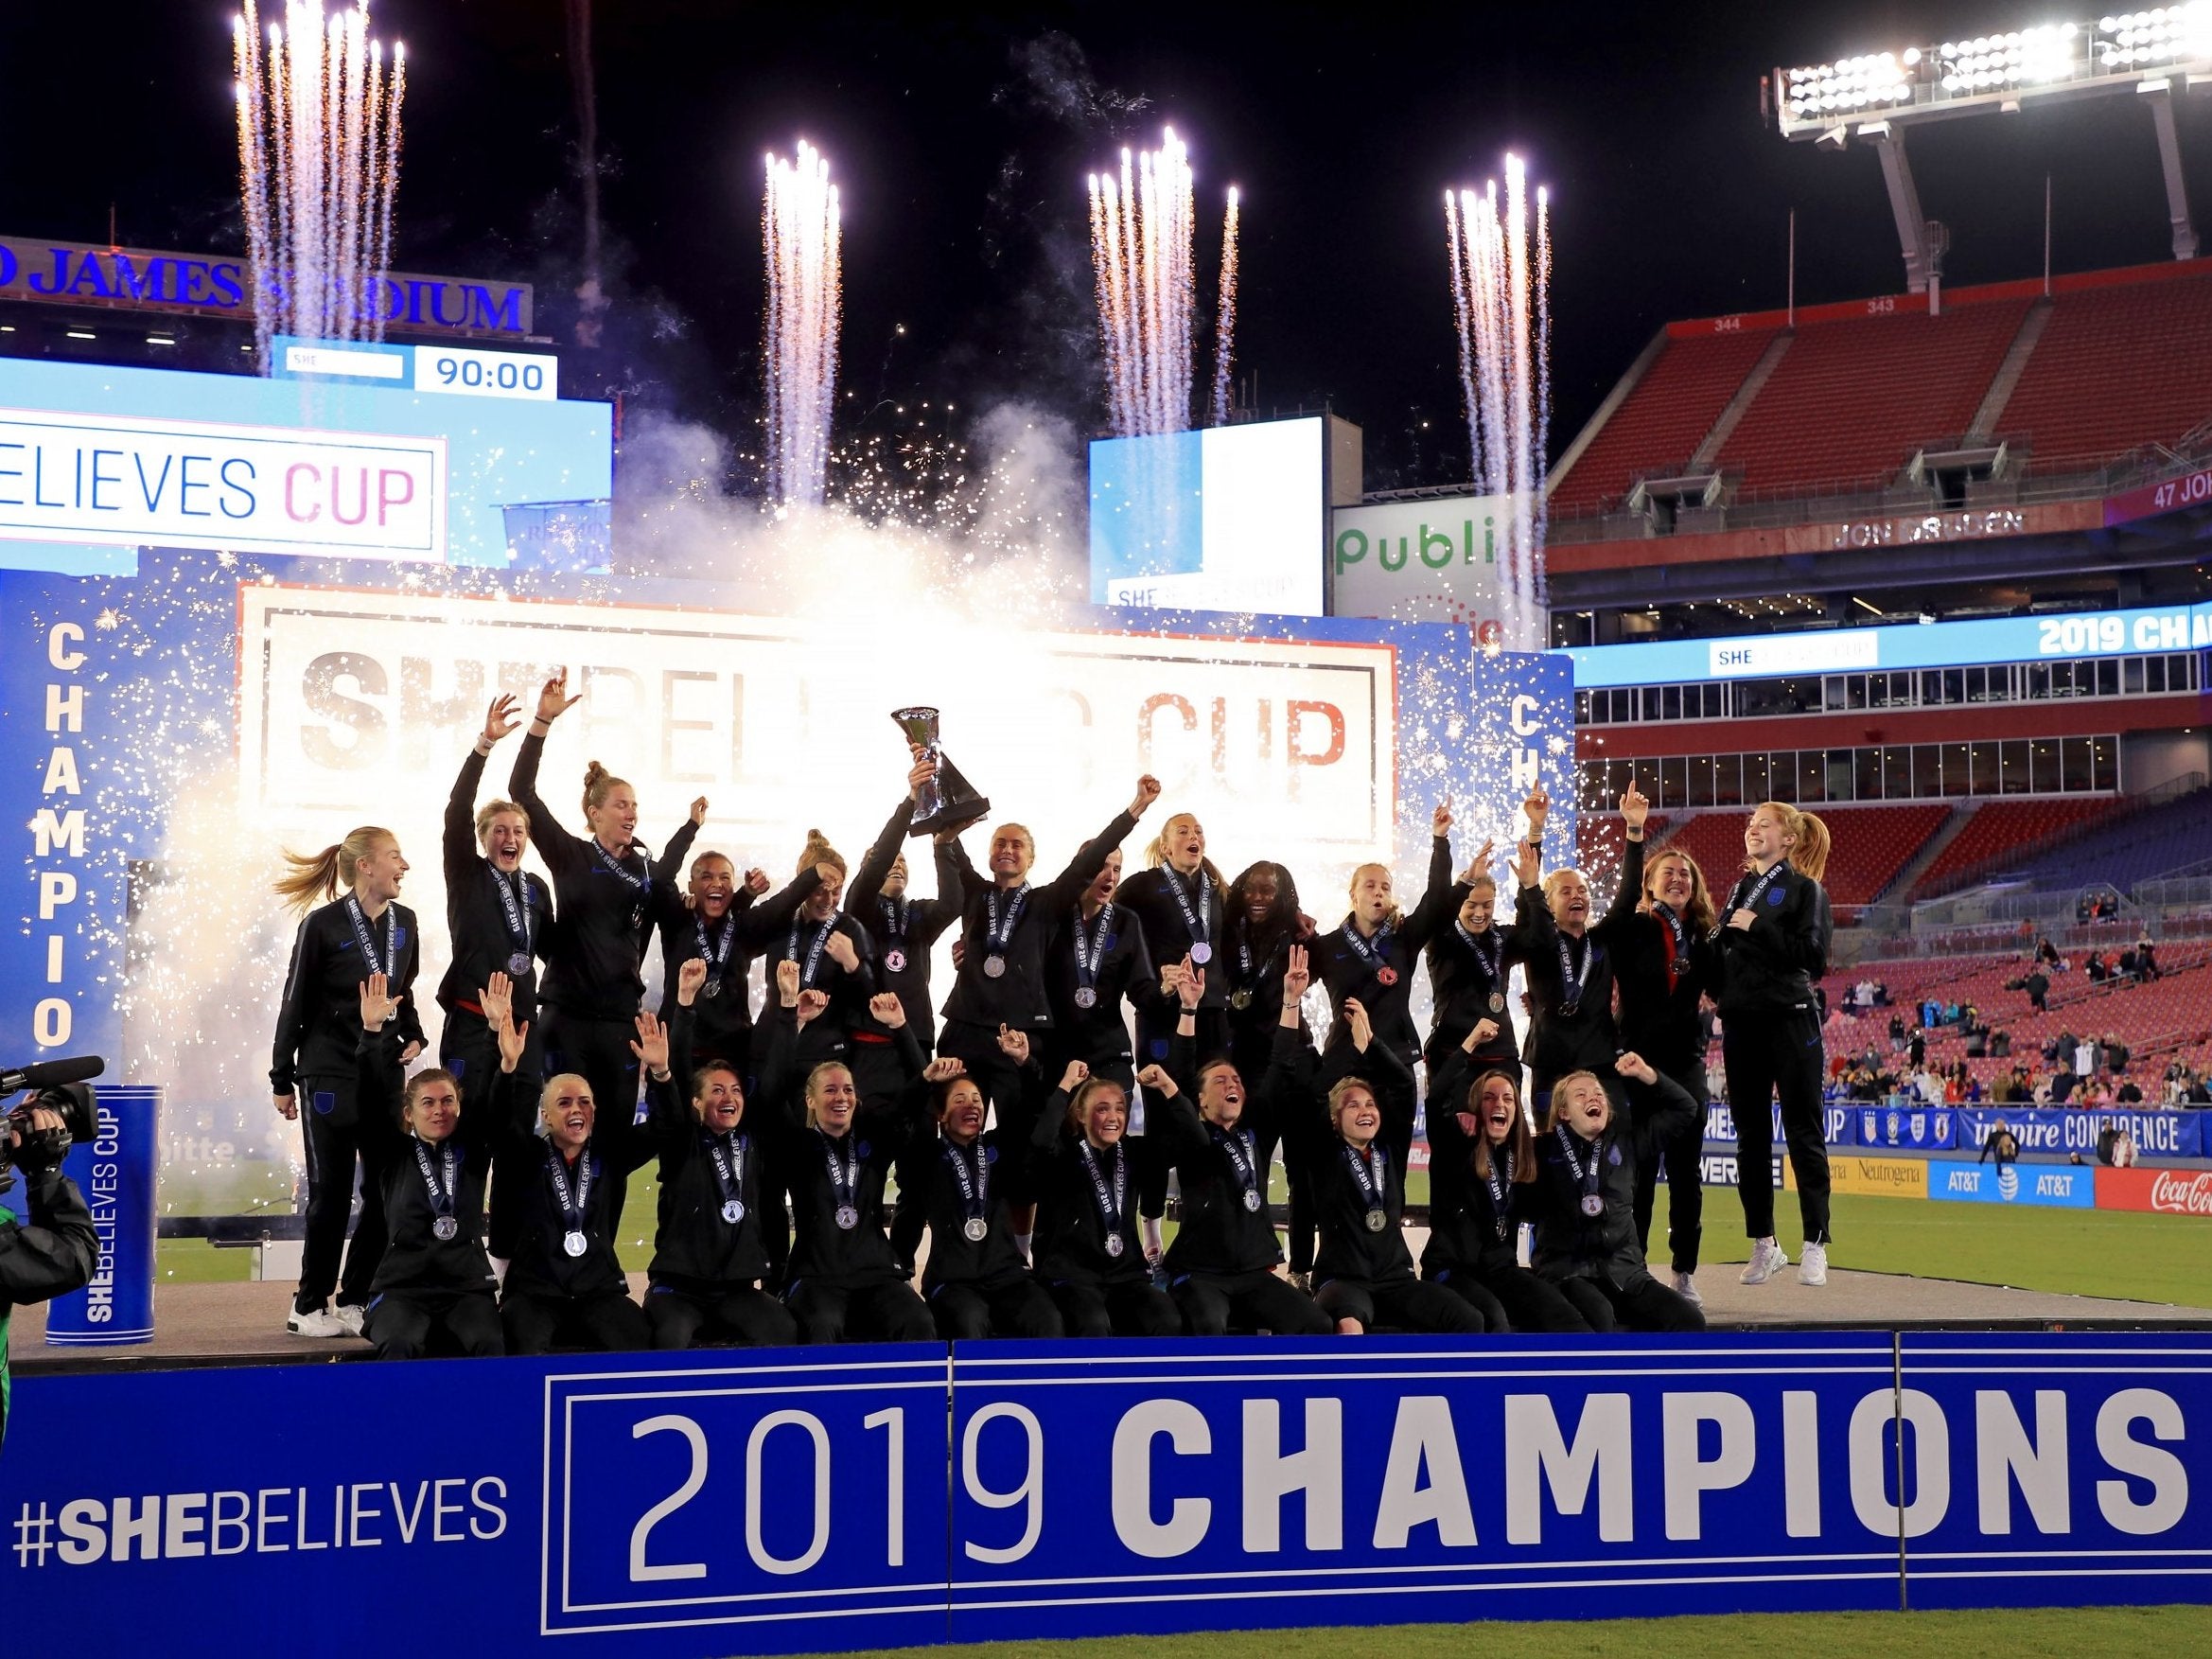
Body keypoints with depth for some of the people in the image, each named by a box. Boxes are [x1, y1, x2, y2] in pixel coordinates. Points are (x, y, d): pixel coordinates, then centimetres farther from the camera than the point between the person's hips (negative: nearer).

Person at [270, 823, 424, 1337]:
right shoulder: (323, 924, -9)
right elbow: (295, 1004, -4)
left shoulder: (404, 922, 7)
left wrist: (413, 1036, 3)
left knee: (388, 1192, 2)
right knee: (331, 1192, -3)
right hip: (331, 1076, -5)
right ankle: (310, 1306, 8)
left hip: (385, 1074, 5)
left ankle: (355, 1300, 12)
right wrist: (282, 1079, -3)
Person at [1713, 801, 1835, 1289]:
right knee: (1750, 1135, 8)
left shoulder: (1805, 889, -4)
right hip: (1741, 1024, 6)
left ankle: (1815, 1245, 3)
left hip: (1789, 1020, -6)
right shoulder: (1740, 889, 14)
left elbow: (1813, 955, -15)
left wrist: (1757, 927, -16)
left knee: (1803, 1132, -1)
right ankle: (1763, 1244, 15)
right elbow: (1719, 951, 20)